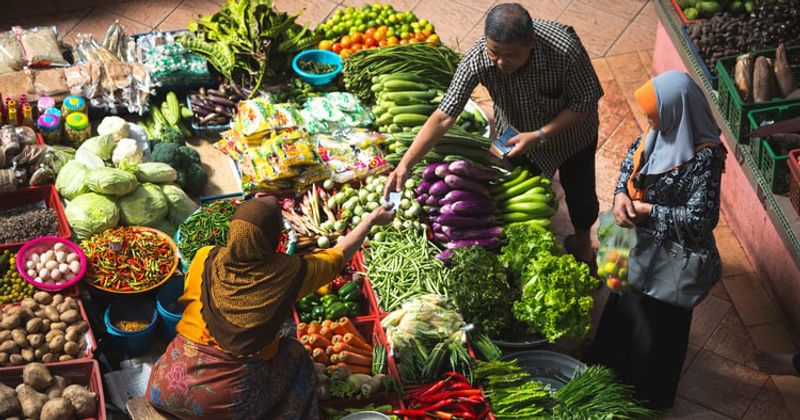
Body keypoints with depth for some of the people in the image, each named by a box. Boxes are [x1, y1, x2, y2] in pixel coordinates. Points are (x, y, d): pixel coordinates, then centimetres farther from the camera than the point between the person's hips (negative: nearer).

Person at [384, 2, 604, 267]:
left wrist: (540, 135, -33)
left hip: (571, 133, -1)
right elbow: (444, 117, -33)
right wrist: (405, 164, -39)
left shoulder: (565, 49, -42)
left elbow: (585, 102, -26)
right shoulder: (477, 59, -36)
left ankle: (582, 240, 55)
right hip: (517, 136, 1)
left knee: (579, 192, 22)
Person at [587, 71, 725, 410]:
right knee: (625, 301, 29)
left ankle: (650, 394, 42)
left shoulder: (704, 157, -34)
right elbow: (634, 155, 7)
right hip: (642, 242, 8)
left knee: (658, 323, 16)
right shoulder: (667, 130, -11)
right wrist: (621, 194, -10)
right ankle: (614, 364, 57)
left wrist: (647, 210, -23)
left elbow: (701, 219, -32)